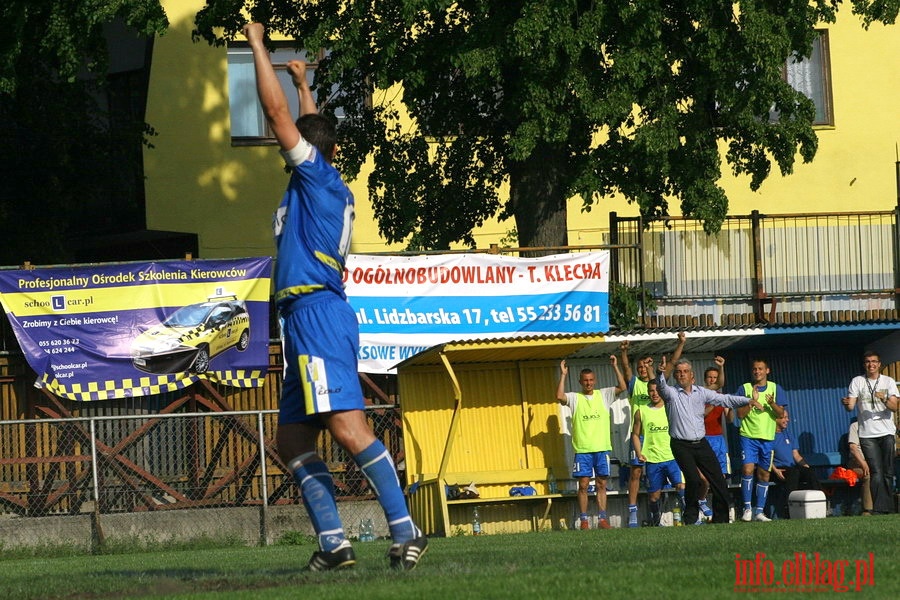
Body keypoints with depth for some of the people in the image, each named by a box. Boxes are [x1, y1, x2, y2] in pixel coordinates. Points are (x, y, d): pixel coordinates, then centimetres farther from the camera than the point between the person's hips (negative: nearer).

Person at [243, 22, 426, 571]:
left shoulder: (315, 173, 0)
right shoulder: (333, 187, 22)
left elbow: (276, 112, -2)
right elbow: (316, 130, 42)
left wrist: (257, 45, 8)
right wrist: (304, 84, 53)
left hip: (317, 311, -10)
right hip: (308, 317, 10)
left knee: (348, 426, -20)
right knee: (293, 439, 7)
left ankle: (405, 531, -26)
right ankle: (333, 542, -1)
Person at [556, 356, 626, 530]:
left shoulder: (603, 395, 9)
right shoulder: (574, 398, 4)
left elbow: (622, 387, -2)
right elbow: (559, 396, -14)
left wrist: (615, 367, -7)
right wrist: (563, 375, -12)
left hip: (602, 448, 2)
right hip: (582, 450, -2)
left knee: (601, 484, 4)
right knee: (583, 485, -2)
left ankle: (602, 518, 6)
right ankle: (584, 520, 0)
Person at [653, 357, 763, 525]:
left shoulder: (701, 392, 9)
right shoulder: (671, 393, -1)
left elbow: (725, 399, 8)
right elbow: (662, 387, -22)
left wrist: (748, 400, -3)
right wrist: (661, 374, -44)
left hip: (701, 443, 4)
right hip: (682, 446, -4)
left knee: (718, 479, 1)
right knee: (693, 479, -20)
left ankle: (720, 519, 12)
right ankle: (691, 517, -3)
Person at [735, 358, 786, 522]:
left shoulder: (775, 388, 9)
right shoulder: (745, 389, 5)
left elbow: (780, 414, 3)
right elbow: (740, 414, -1)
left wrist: (772, 404, -17)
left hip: (767, 438, 2)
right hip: (748, 436, -2)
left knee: (764, 474, 3)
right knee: (748, 469, -16)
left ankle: (759, 511, 8)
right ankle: (747, 508, -10)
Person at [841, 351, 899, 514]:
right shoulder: (857, 382, 7)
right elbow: (851, 405, 0)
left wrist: (884, 399, -22)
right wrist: (847, 404, -24)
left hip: (887, 433, 1)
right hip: (867, 434, -1)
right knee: (876, 473, -11)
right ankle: (879, 509, -14)